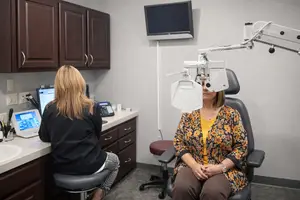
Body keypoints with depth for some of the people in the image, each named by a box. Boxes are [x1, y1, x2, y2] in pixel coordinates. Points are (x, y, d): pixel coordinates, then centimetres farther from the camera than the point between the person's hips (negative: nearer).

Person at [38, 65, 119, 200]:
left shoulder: (49, 109, -9)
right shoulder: (91, 108, -15)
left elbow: (44, 137, 5)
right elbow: (97, 134, 1)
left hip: (61, 167, 4)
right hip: (89, 165, -4)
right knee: (115, 161, 28)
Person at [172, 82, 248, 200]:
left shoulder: (231, 114, -2)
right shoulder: (189, 113, 4)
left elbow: (241, 147, -2)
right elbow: (178, 142, 3)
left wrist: (220, 167, -15)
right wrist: (194, 165, -12)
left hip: (224, 169, -1)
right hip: (192, 166, 2)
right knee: (181, 188, -28)